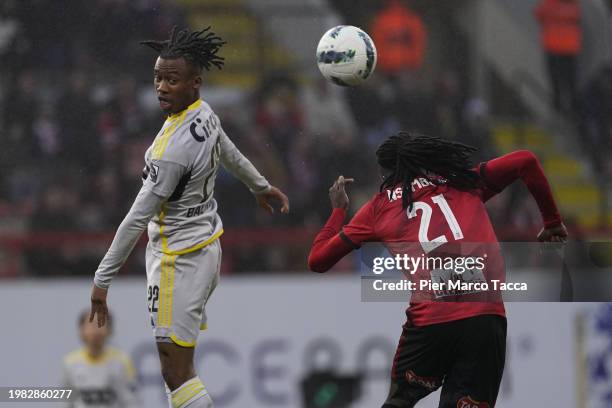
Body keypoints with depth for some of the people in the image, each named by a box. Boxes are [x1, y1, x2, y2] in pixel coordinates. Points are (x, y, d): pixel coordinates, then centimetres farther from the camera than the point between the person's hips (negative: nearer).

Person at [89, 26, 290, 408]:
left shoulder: (174, 148, -28)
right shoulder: (204, 112, -2)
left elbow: (138, 218, -24)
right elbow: (230, 154, 20)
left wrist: (102, 279, -18)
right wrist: (261, 186, 40)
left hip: (179, 261, -9)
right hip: (208, 244, 9)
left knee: (176, 372, -7)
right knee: (180, 364, 15)